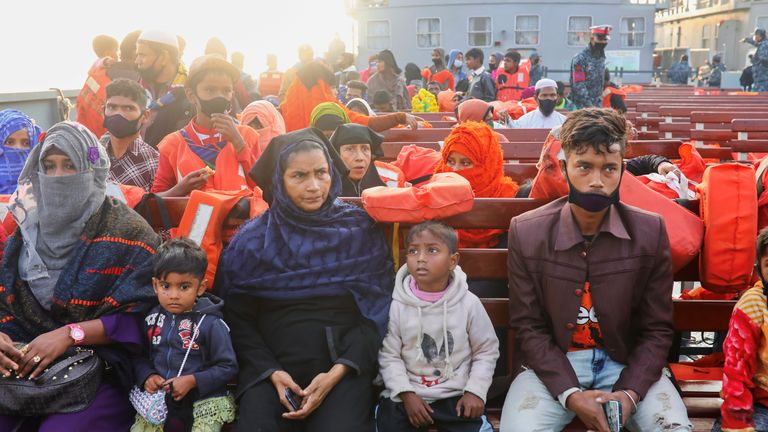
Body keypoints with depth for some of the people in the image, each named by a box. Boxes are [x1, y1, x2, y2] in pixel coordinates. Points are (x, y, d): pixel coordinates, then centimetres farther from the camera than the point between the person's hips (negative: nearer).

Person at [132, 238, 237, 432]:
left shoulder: (211, 323, -10)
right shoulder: (151, 319, 3)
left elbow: (228, 368, -8)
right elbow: (140, 357, 14)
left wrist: (192, 381, -17)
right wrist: (147, 377, -6)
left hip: (204, 400, -3)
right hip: (159, 398, 4)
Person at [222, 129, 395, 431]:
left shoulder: (360, 229, 2)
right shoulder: (252, 239, 2)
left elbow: (376, 310, 0)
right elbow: (238, 319, 3)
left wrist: (338, 372, -10)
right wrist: (271, 372, -11)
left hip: (344, 363, 0)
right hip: (269, 364, 1)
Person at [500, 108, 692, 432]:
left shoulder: (650, 231, -6)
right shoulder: (526, 232, -9)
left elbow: (657, 329, -1)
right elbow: (529, 326, -5)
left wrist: (629, 393, -16)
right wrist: (570, 394, -17)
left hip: (627, 362, 1)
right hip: (553, 364, -1)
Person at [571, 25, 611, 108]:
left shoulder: (602, 58, 10)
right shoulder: (580, 59, -14)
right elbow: (578, 86, -18)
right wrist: (590, 106, -22)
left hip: (598, 105, 7)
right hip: (583, 107, -7)